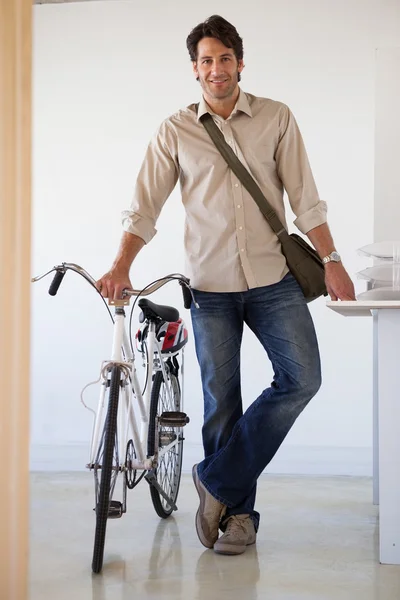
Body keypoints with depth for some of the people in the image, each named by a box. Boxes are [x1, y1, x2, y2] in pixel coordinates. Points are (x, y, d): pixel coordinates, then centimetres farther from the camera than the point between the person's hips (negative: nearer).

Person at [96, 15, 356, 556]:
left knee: (302, 378, -11)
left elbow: (305, 198, 3)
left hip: (274, 278, 1)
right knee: (222, 400, 3)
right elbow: (144, 208, 2)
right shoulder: (175, 132, 4)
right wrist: (121, 267, -10)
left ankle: (218, 481, 3)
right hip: (212, 286, 0)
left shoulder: (276, 119, 5)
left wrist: (331, 260, -4)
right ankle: (237, 511, 18)